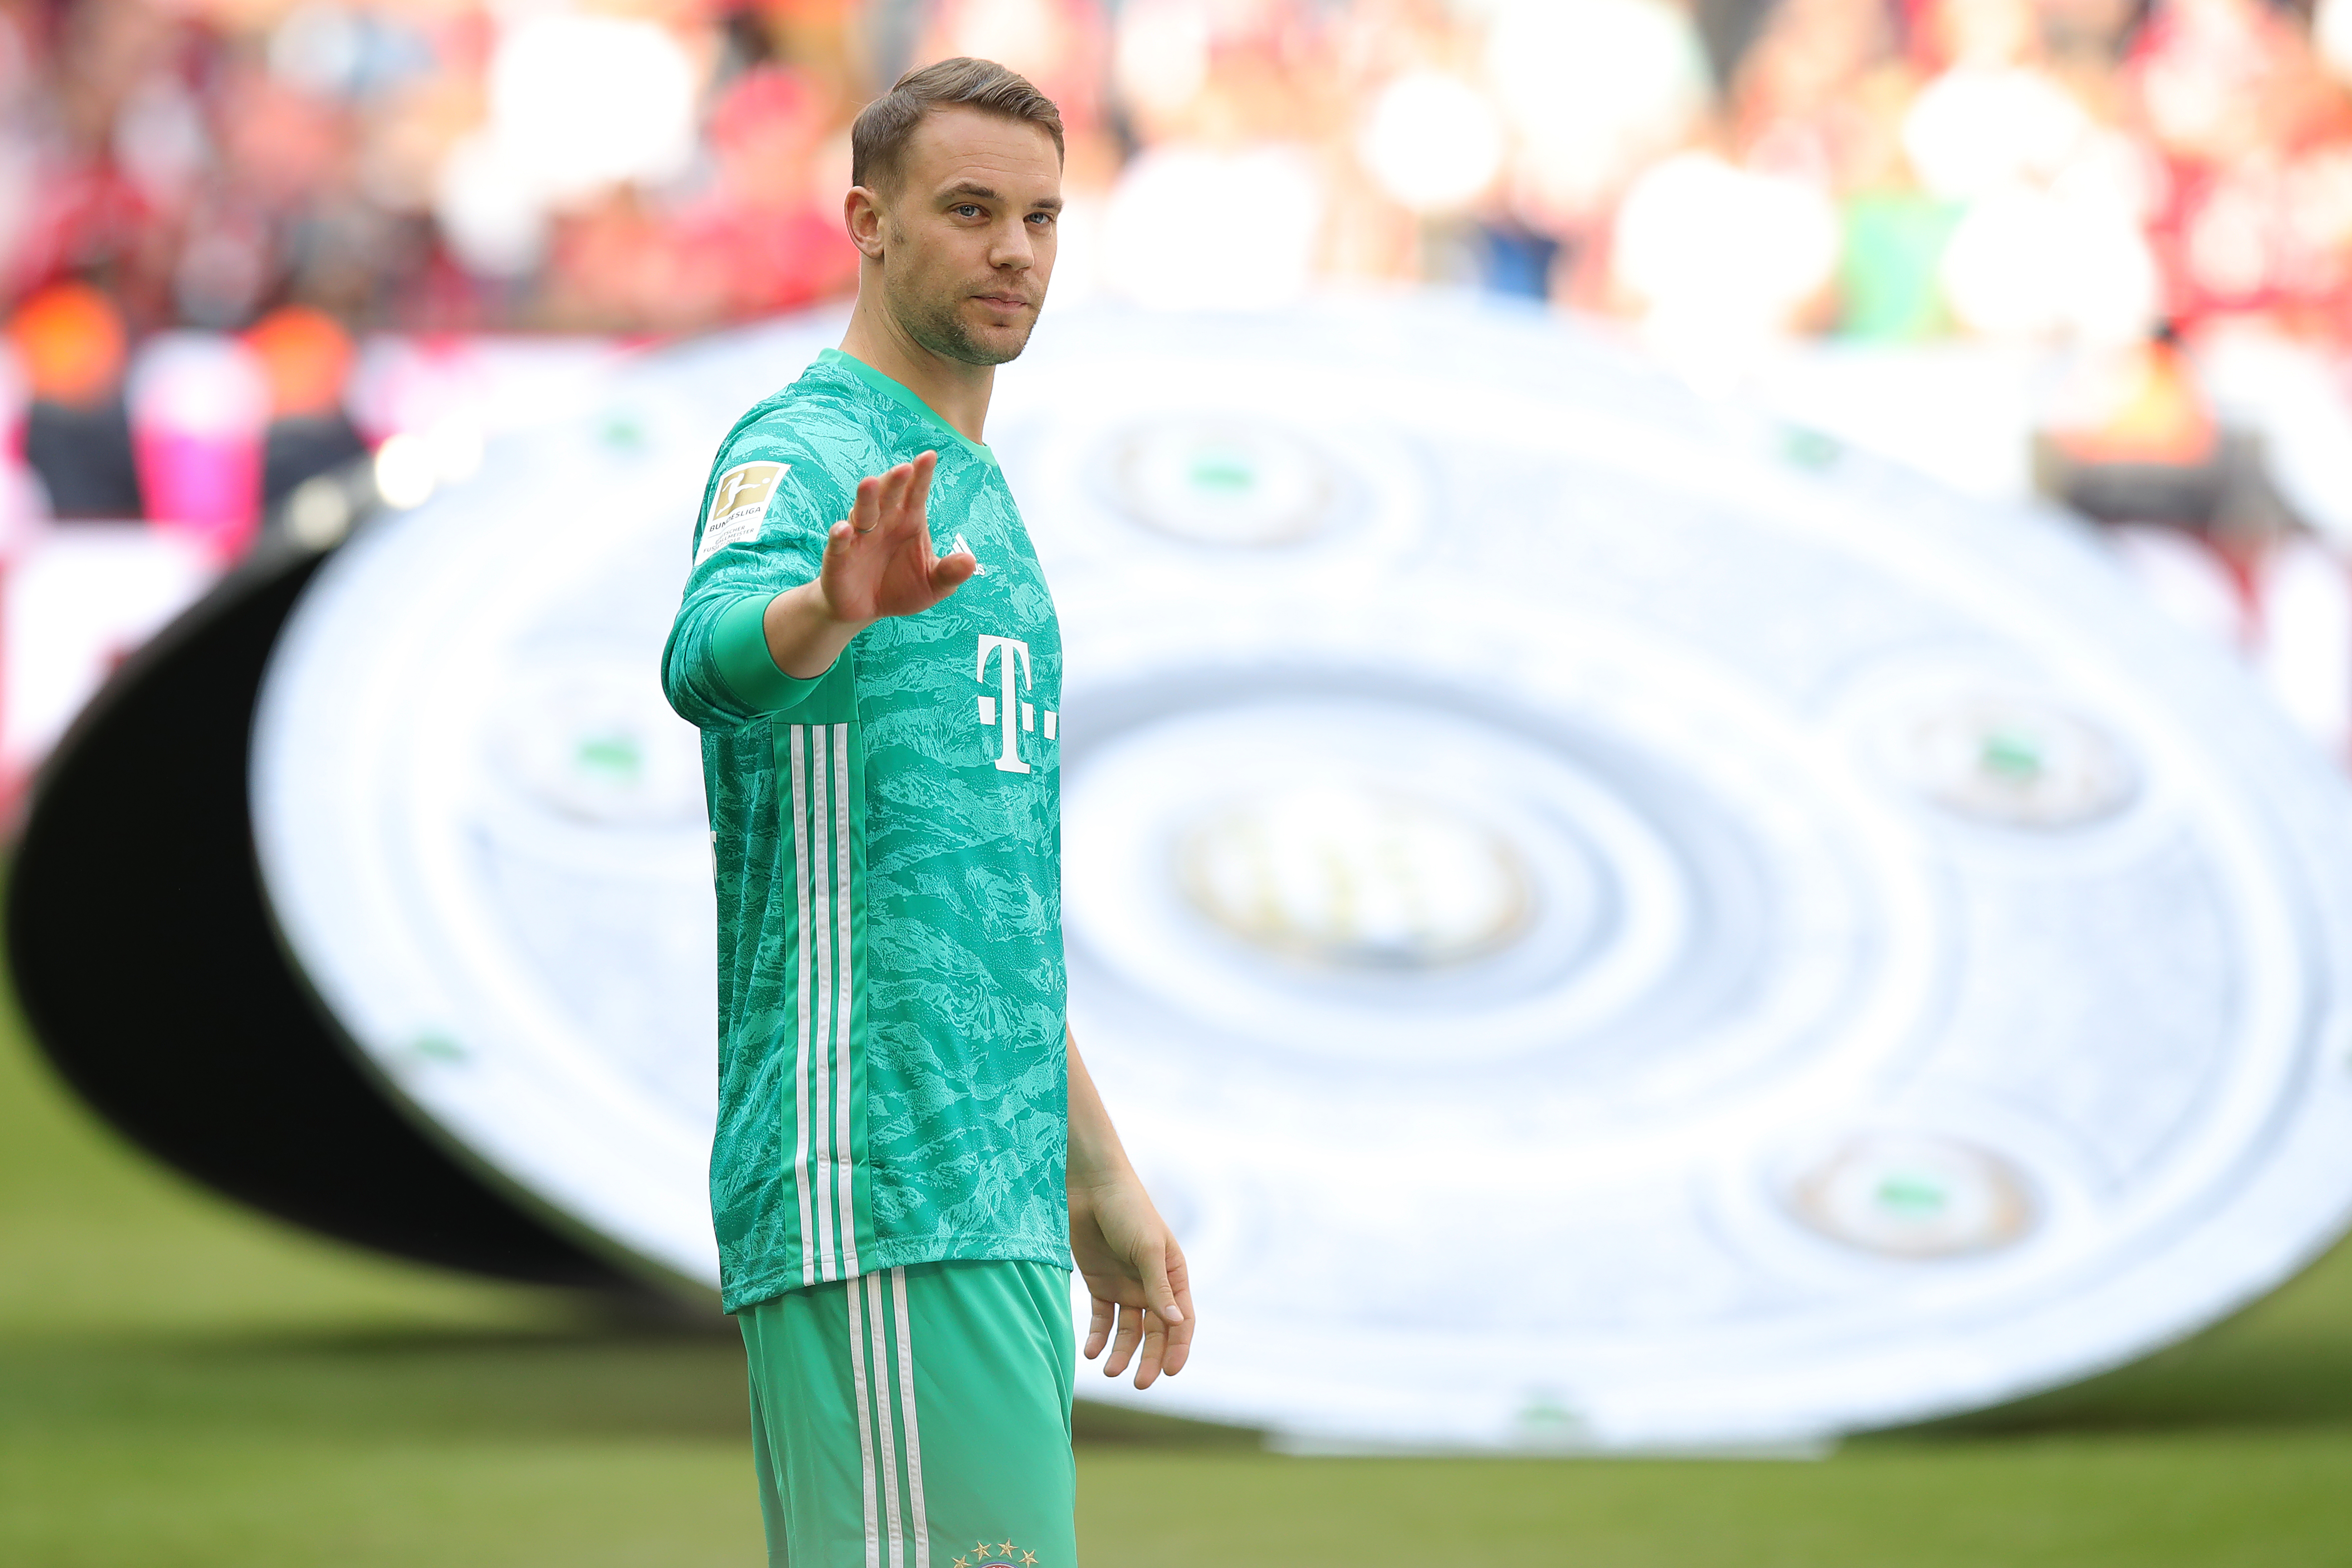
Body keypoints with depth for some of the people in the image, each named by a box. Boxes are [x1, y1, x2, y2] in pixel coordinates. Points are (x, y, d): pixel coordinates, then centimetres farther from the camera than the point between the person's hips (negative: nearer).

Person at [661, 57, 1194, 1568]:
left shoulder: (979, 496, 22)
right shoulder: (807, 454, -7)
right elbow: (712, 652, -31)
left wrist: (1096, 1170, 29)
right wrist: (832, 609, -53)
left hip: (1001, 1202, 9)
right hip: (878, 1206, -9)